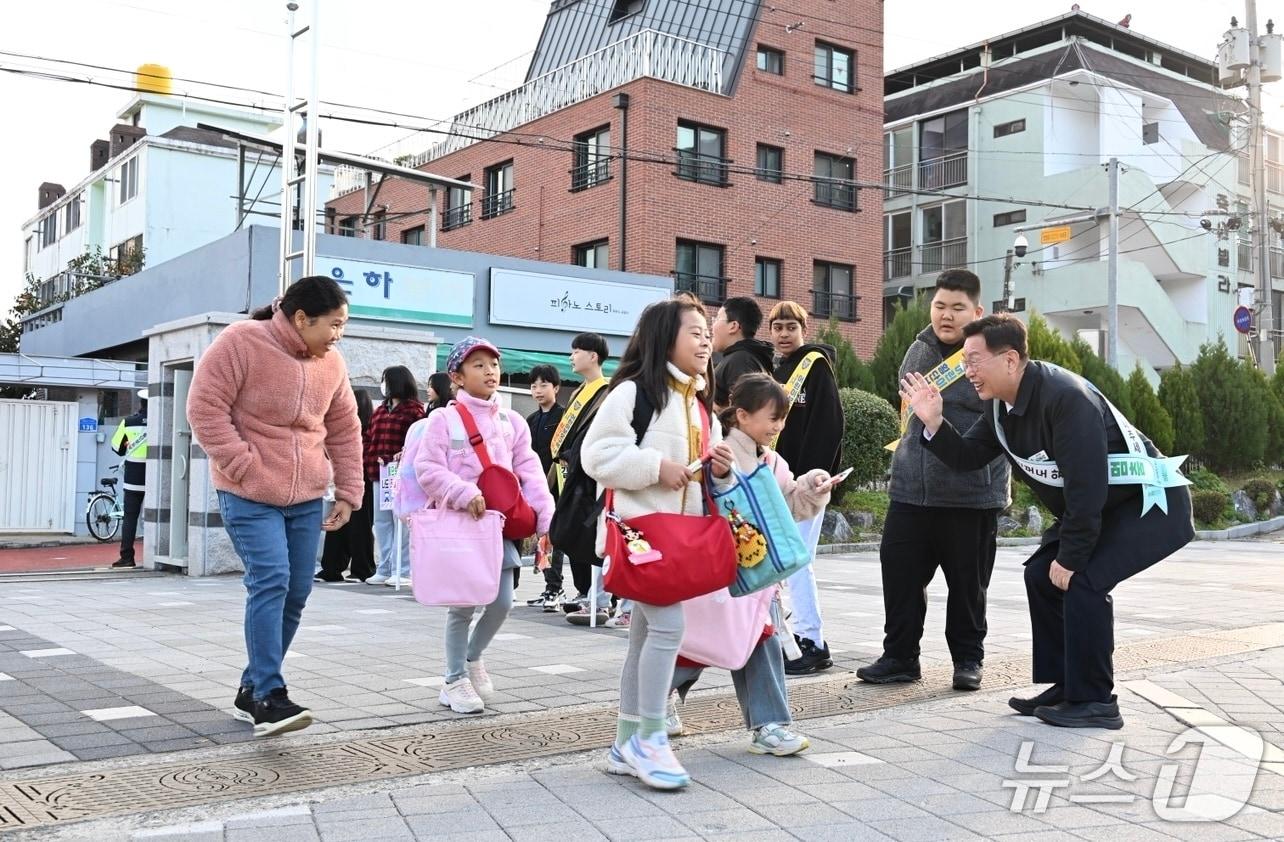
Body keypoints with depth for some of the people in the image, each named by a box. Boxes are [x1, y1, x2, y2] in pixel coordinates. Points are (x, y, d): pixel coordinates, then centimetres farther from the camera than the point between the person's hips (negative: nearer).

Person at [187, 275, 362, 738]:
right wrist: (243, 466, -16)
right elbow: (205, 407, -13)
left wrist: (348, 492, 10)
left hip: (307, 497, 6)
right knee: (270, 583, -18)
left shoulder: (330, 361, 6)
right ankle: (268, 697, -14)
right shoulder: (241, 342, -12)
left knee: (295, 594, 6)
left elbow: (344, 431, 14)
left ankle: (252, 688, 21)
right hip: (249, 494, -6)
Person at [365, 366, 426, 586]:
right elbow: (372, 439, 18)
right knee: (381, 522, 9)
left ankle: (402, 570, -2)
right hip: (379, 474, 8)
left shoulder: (413, 410, -4)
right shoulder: (379, 411, 19)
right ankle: (384, 570, 15)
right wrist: (369, 464, 7)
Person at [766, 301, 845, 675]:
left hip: (804, 482, -8)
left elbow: (828, 427, -13)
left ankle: (814, 644, -4)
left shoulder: (817, 365, -5)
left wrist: (812, 478, -18)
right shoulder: (773, 370, 17)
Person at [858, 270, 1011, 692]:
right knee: (900, 575, 7)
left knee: (968, 584, 8)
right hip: (911, 490, 5)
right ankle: (900, 657, 20)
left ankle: (968, 660, 24)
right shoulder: (919, 350, 10)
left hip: (972, 495, -5)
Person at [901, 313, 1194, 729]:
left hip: (1152, 502, -9)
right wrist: (934, 422, -14)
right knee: (1042, 573, 5)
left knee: (1083, 579, -22)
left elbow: (1086, 487, -31)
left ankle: (1094, 702, -10)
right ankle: (1068, 686, 15)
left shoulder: (1066, 398, -31)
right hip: (1101, 507, 10)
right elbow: (968, 457, 3)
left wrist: (1070, 558, -23)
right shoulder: (1002, 406, -3)